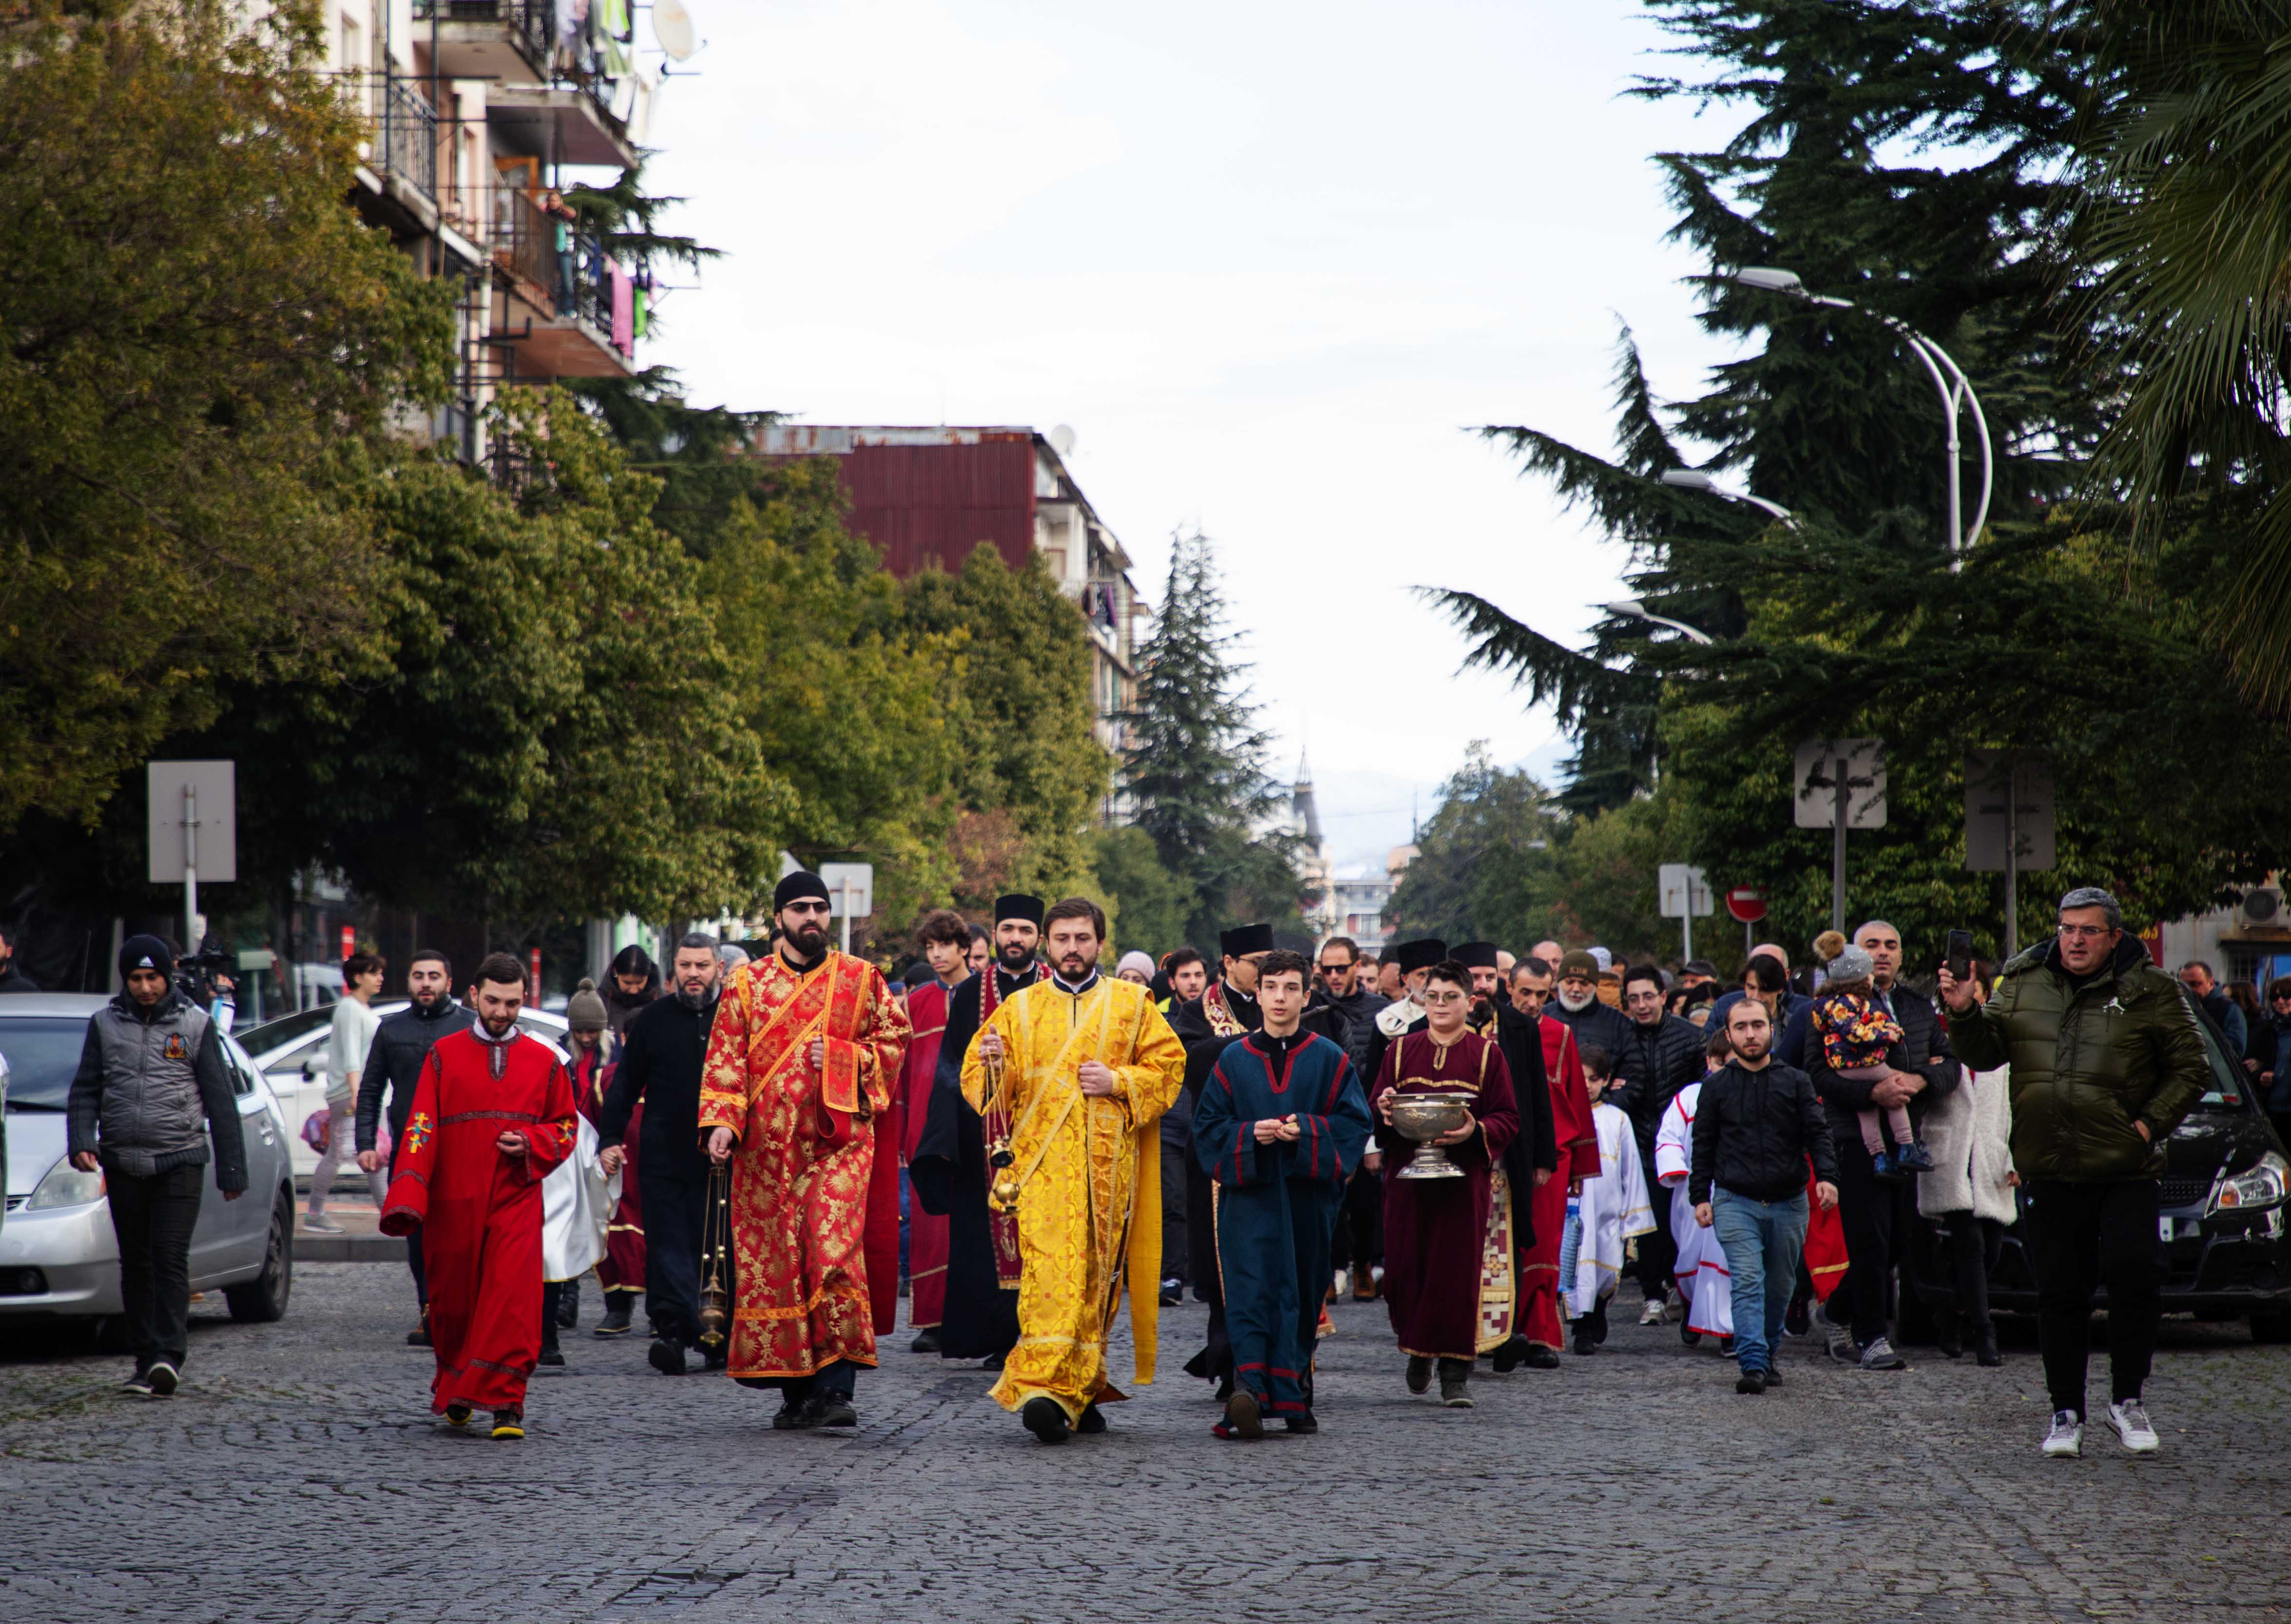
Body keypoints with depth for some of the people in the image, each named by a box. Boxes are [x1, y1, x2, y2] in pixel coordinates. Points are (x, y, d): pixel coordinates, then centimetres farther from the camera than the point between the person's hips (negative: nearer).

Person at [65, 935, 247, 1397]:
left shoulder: (196, 1025, 3)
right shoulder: (105, 1025, 8)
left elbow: (220, 1101, 4)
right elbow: (85, 1092, 9)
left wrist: (232, 1169, 2)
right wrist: (81, 1142, -10)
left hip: (180, 1162, -3)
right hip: (123, 1164, 3)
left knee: (171, 1259, -12)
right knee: (136, 1264, 5)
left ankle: (169, 1356, -19)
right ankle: (146, 1360, 11)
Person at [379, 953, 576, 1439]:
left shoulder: (545, 1061, 10)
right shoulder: (444, 1054, 7)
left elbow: (565, 1126, 16)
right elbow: (421, 1126, -1)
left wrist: (530, 1144, -7)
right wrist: (407, 1196, -13)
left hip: (516, 1200, 0)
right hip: (453, 1202, 0)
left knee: (513, 1298, -14)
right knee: (451, 1303, 6)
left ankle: (506, 1403, -10)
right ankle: (454, 1392, 28)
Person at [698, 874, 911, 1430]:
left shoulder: (861, 979, 9)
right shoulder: (747, 983, 10)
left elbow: (894, 1040, 10)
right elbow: (725, 1060, 6)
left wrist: (839, 1058, -6)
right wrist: (721, 1122, -8)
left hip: (838, 1139, -2)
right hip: (767, 1146, 2)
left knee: (834, 1253, -17)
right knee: (776, 1264, 1)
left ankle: (836, 1388, -19)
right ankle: (796, 1393, 9)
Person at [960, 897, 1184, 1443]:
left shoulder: (1131, 1003, 12)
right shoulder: (1020, 1008, 12)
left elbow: (1169, 1065, 9)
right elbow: (977, 1077, 9)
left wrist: (1118, 1082, -7)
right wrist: (994, 1063, -13)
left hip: (1108, 1159, 1)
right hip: (1043, 1158, -1)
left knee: (1097, 1274, 3)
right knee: (1050, 1269, -16)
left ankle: (1078, 1391, 12)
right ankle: (1044, 1388, -26)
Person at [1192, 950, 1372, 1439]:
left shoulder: (1330, 1060, 6)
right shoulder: (1233, 1060, 8)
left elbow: (1354, 1123, 2)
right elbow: (1207, 1125, 7)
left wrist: (1307, 1133, -14)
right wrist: (1249, 1136, -12)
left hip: (1307, 1196, 1)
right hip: (1249, 1196, -1)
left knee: (1302, 1297, 6)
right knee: (1250, 1289, -15)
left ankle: (1292, 1397, 17)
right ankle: (1250, 1387, -29)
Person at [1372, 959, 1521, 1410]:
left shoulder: (1486, 1054, 4)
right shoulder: (1401, 1051, 10)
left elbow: (1508, 1119, 0)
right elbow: (1376, 1112, 13)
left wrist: (1477, 1131, -19)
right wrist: (1384, 1110, -11)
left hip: (1465, 1179, -2)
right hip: (1408, 1176, 2)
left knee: (1458, 1269, -5)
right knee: (1405, 1267, 1)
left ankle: (1456, 1371, 3)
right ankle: (1418, 1347, 27)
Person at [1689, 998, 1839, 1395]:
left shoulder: (1796, 1082, 7)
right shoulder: (1715, 1086, 8)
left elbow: (1818, 1134, 2)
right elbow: (1703, 1145, 10)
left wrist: (1826, 1176, -15)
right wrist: (1700, 1196, 3)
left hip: (1789, 1202, 1)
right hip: (1736, 1201, -1)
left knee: (1780, 1286, 9)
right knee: (1746, 1282, -15)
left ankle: (1768, 1356, 26)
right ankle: (1753, 1365, -22)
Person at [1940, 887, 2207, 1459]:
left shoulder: (2151, 992, 0)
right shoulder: (2020, 986, 8)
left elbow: (2190, 1069, 2)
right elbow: (1984, 1055, 11)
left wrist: (2150, 1125, -9)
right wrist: (1964, 1014, -8)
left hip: (2125, 1169, -2)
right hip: (2048, 1170, 2)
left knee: (2134, 1277, -10)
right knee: (2060, 1294, 5)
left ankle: (2127, 1401, 8)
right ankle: (2066, 1413, 13)